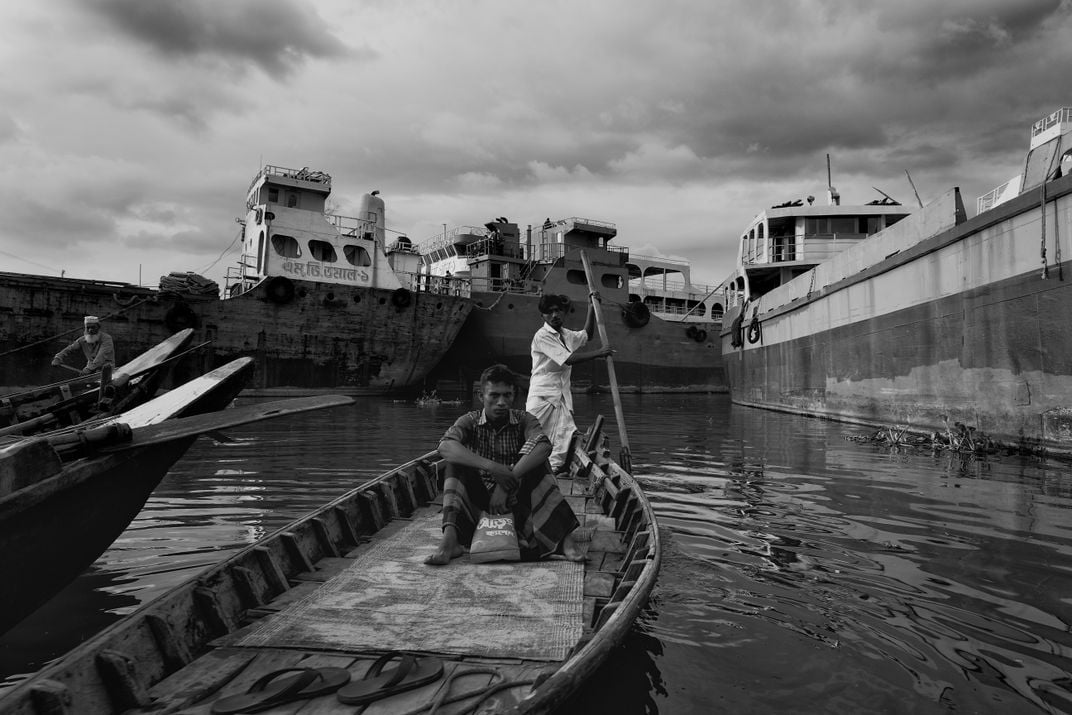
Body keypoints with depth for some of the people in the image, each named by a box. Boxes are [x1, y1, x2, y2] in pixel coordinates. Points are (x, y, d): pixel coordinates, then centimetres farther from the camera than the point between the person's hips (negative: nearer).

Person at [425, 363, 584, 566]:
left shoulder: (524, 420, -3)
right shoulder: (470, 421, -3)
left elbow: (544, 446, -26)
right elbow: (445, 447, -25)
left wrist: (507, 484, -37)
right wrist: (492, 467, -38)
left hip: (516, 499, 0)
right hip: (479, 501, 0)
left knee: (536, 462, -24)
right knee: (456, 462, -20)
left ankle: (565, 538, -33)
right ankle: (450, 538, -34)